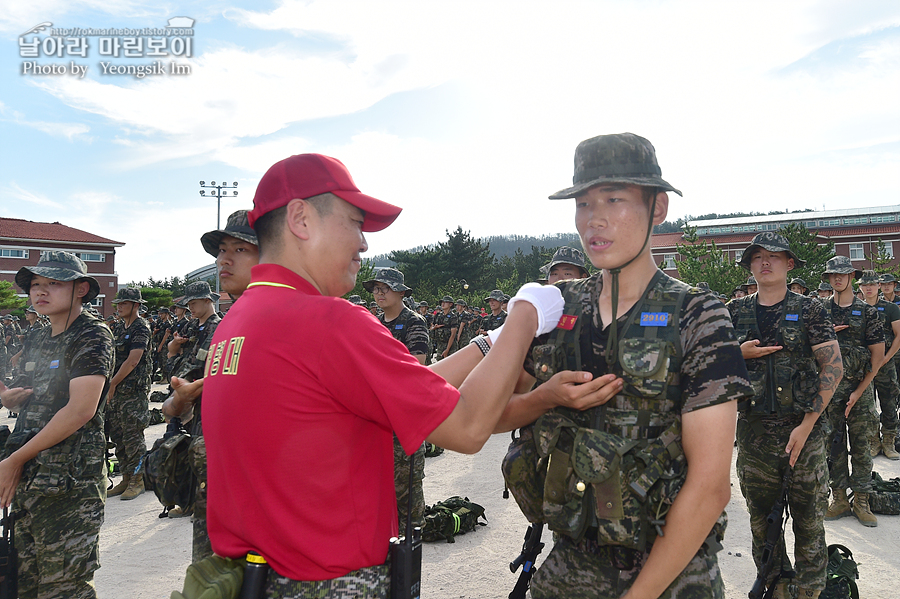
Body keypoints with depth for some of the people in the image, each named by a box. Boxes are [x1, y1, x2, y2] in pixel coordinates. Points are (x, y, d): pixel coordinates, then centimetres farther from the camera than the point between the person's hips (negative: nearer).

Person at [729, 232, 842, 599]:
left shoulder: (808, 309, -1)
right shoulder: (735, 313, 6)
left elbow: (833, 367, -4)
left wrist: (806, 425, -10)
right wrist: (739, 354, -9)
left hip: (804, 430, -2)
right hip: (753, 430, 2)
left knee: (809, 520, 5)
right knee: (761, 520, 11)